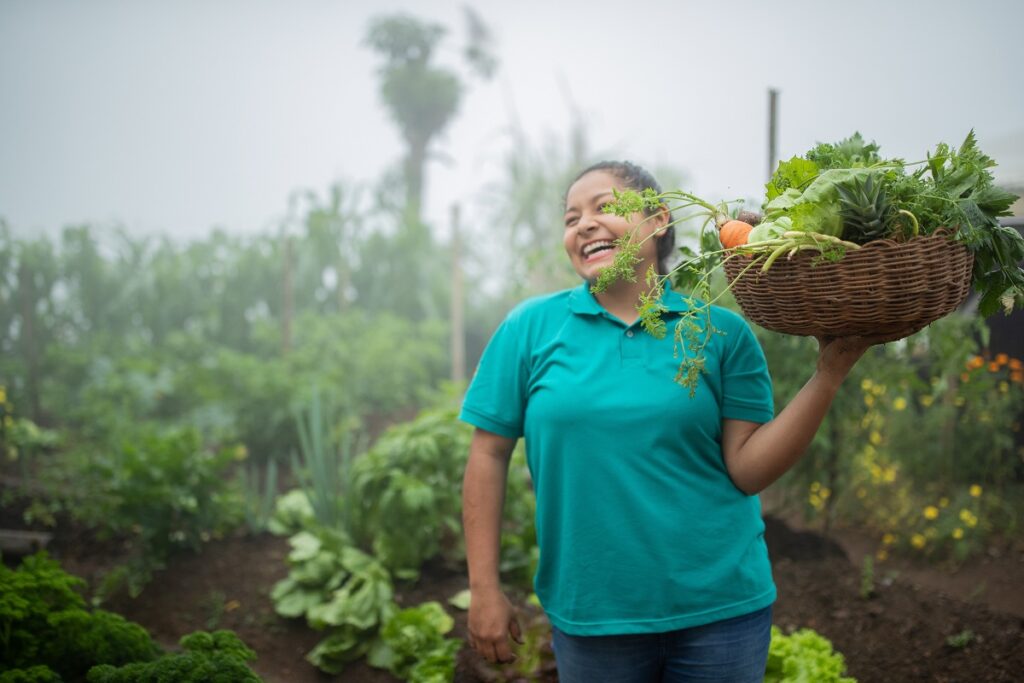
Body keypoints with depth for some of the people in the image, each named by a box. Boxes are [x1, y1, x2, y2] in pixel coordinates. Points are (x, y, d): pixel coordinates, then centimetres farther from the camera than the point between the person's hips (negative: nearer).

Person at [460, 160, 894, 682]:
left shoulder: (722, 332, -1)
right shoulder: (531, 327, 0)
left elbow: (748, 470, -4)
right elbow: (488, 454, 0)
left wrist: (828, 374, -13)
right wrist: (484, 589, -2)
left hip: (718, 607, 0)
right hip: (588, 614, 0)